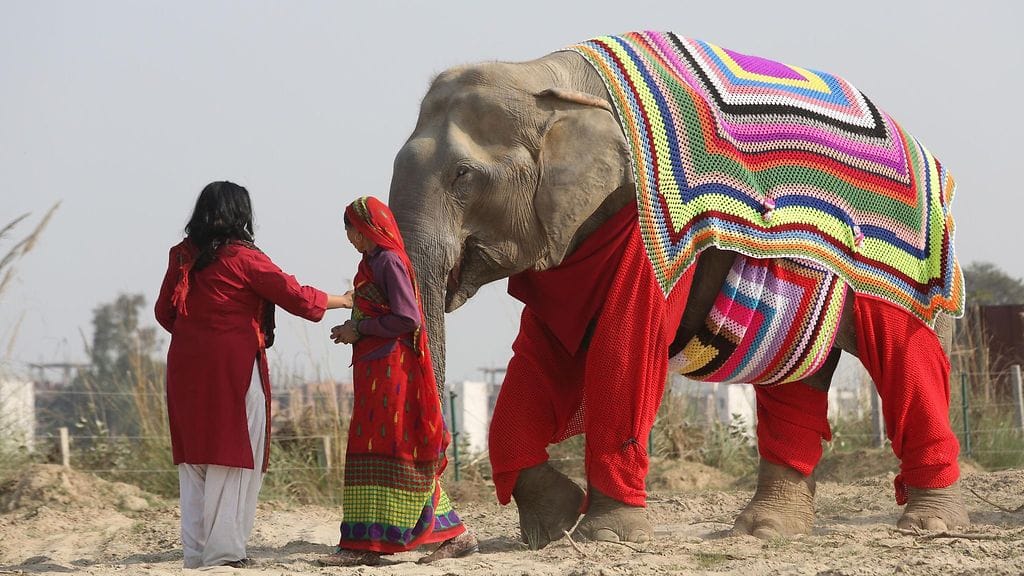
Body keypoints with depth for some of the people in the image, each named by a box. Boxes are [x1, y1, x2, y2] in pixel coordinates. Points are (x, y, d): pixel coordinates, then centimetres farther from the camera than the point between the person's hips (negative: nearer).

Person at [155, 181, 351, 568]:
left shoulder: (182, 256, 9)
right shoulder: (242, 257, -8)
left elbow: (164, 311, 15)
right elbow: (295, 296, -5)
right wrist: (342, 301, 10)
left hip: (186, 366, 6)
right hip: (234, 366, -6)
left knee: (194, 460, 10)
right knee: (234, 457, -2)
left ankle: (195, 552, 9)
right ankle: (225, 551, -6)